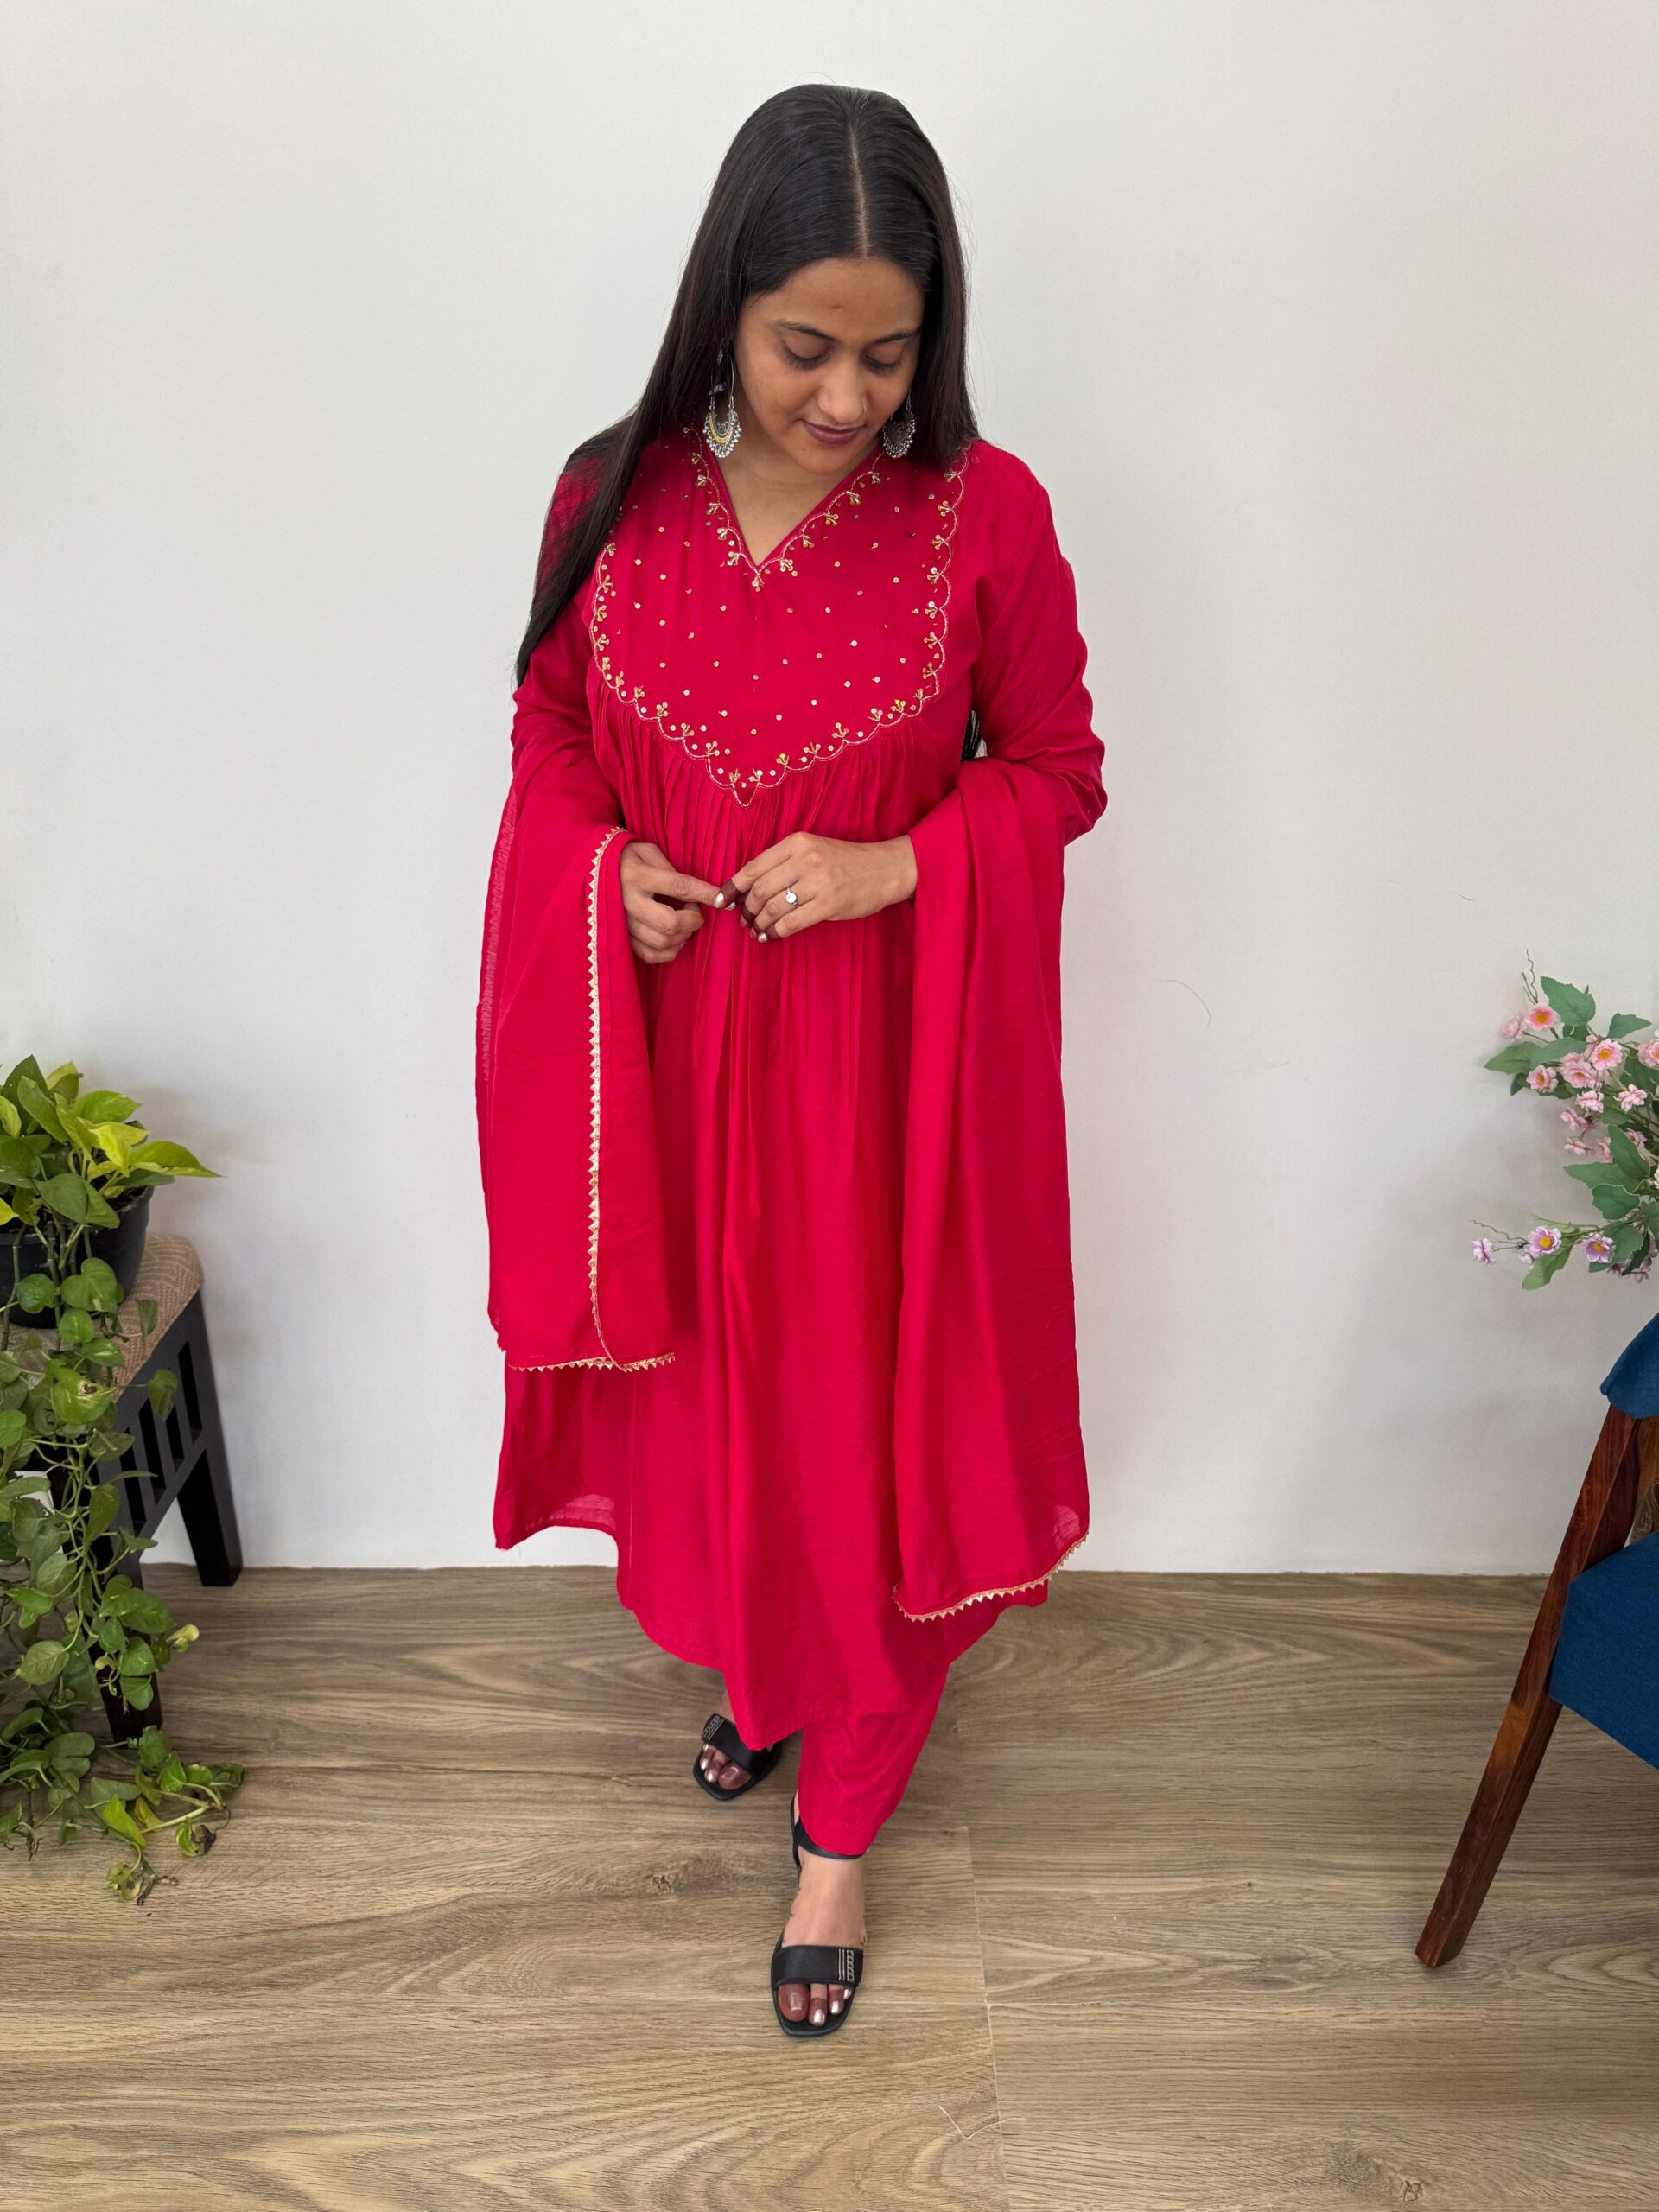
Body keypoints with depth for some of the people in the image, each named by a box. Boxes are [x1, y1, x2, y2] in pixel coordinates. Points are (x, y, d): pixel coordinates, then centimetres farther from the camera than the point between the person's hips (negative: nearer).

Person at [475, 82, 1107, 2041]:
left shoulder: (985, 514, -11)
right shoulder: (614, 497, -5)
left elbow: (1057, 769, -1)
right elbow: (549, 744, 7)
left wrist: (889, 867, -18)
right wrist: (609, 870, -13)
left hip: (879, 1062, -2)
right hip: (673, 1049, 3)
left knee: (870, 1431, 9)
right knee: (704, 1399, 19)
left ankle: (839, 1826, 33)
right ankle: (756, 1674, 51)